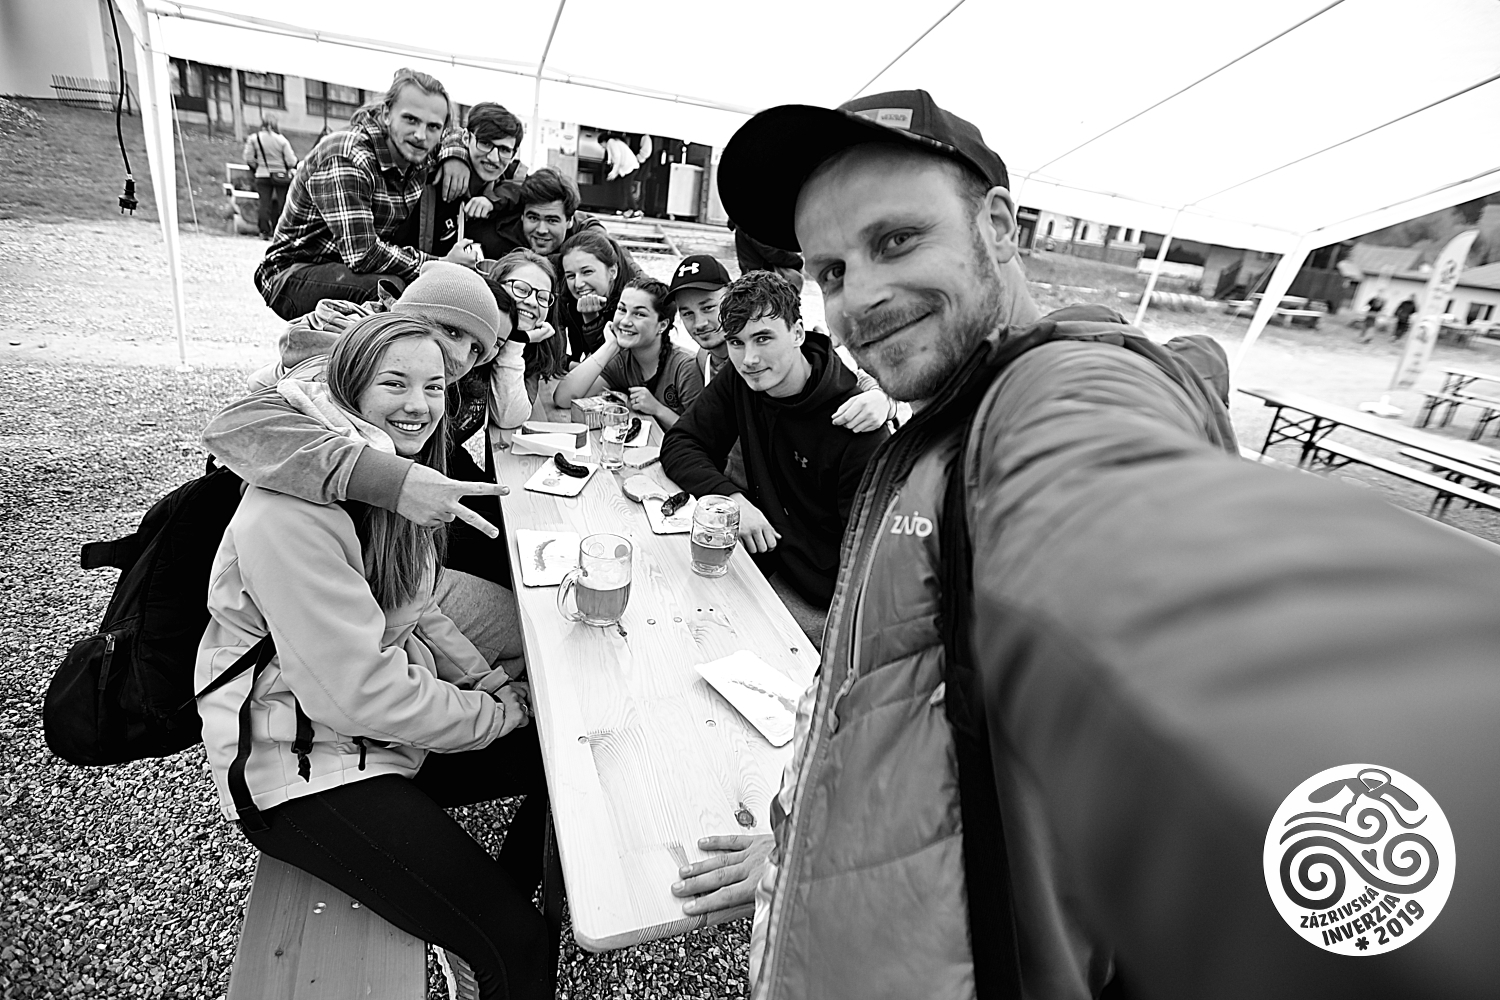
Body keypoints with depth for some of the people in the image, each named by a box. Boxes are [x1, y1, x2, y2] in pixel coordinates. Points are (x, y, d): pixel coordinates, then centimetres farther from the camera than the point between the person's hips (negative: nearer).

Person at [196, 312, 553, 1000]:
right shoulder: (293, 510, -26)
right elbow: (363, 695, -27)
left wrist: (494, 684, 0)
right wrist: (497, 715, -15)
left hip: (394, 724, 9)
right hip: (303, 763, -8)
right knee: (517, 944, -15)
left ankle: (490, 902, 26)